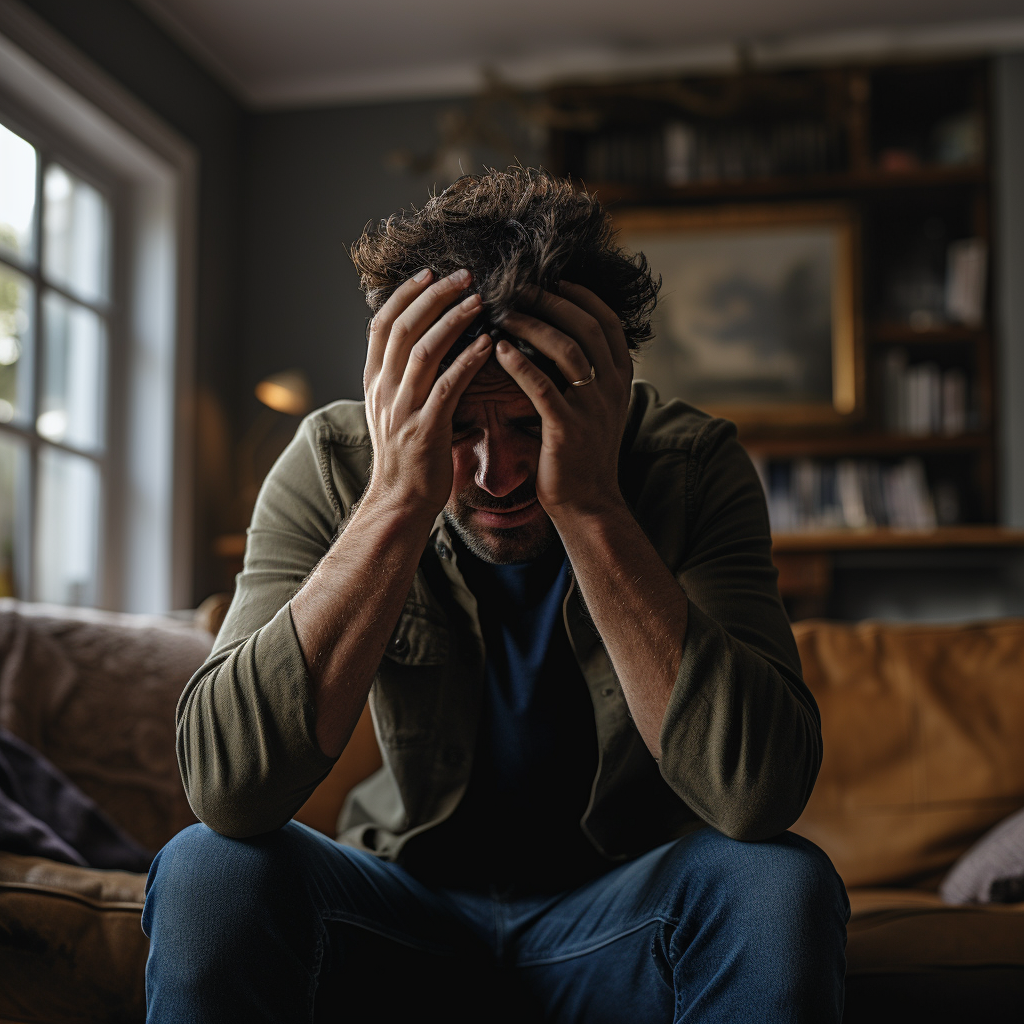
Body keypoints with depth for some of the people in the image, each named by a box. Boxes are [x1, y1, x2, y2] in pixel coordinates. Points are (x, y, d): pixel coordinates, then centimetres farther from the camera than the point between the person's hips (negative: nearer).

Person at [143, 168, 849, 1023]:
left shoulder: (692, 466, -17)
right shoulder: (335, 464, -15)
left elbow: (759, 794, -31)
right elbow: (226, 787, -29)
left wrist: (589, 505, -36)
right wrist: (400, 499, -35)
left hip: (621, 912, 1)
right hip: (409, 904, 0)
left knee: (781, 886, -30)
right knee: (207, 873, -27)